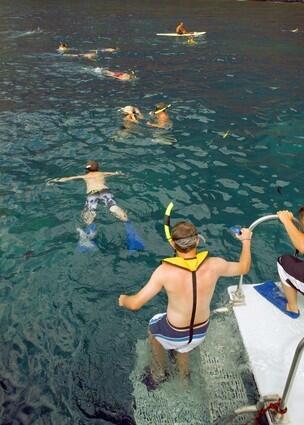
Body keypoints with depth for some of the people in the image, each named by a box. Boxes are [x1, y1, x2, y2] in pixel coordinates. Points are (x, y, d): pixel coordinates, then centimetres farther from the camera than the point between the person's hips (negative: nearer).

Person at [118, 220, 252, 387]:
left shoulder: (165, 271, -31)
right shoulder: (213, 265, -24)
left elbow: (135, 304, -22)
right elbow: (243, 268, -3)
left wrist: (123, 300, 2)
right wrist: (246, 240, 13)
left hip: (175, 335, -3)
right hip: (201, 331, 3)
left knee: (153, 326, 33)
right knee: (182, 347, 38)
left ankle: (158, 375, 52)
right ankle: (184, 376, 65)